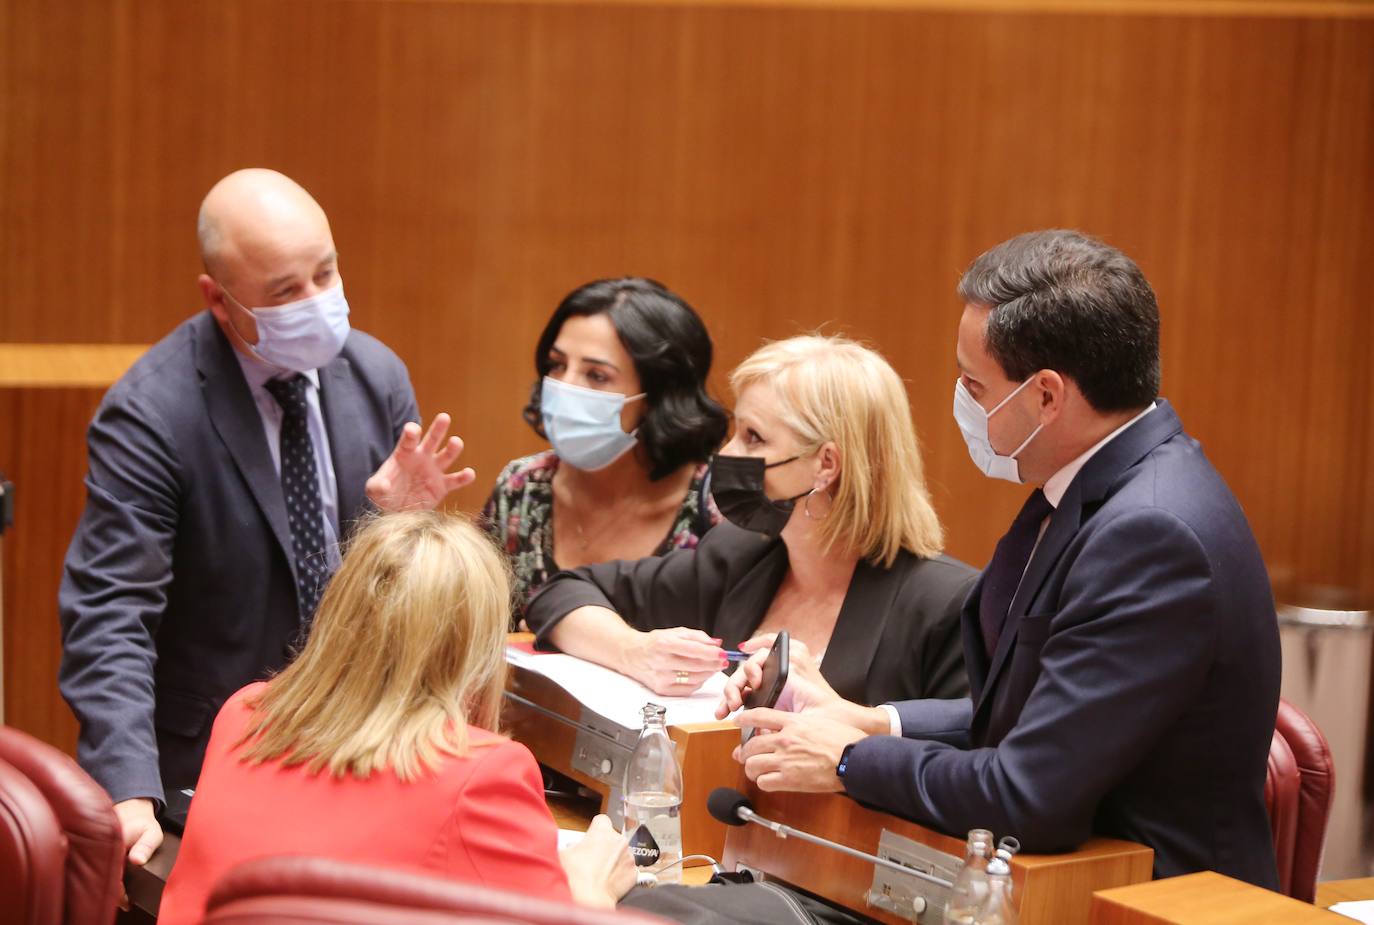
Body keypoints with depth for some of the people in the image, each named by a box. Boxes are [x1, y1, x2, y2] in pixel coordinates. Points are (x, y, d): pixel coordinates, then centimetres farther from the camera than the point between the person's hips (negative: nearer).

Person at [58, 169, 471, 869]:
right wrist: (130, 794, -33)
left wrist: (403, 518, -14)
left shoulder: (376, 375, 1)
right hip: (208, 757, -4)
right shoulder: (148, 415, -16)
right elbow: (109, 615, -20)